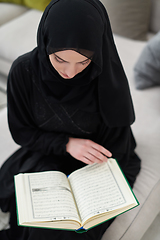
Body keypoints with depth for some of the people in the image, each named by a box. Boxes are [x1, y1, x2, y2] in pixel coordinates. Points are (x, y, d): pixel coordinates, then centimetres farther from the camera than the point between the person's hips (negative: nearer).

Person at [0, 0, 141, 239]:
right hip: (45, 155, 2)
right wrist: (66, 143, -22)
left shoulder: (107, 77, -21)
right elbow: (21, 131, -7)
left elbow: (116, 147, -10)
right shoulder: (24, 70, -19)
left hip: (97, 161, -1)